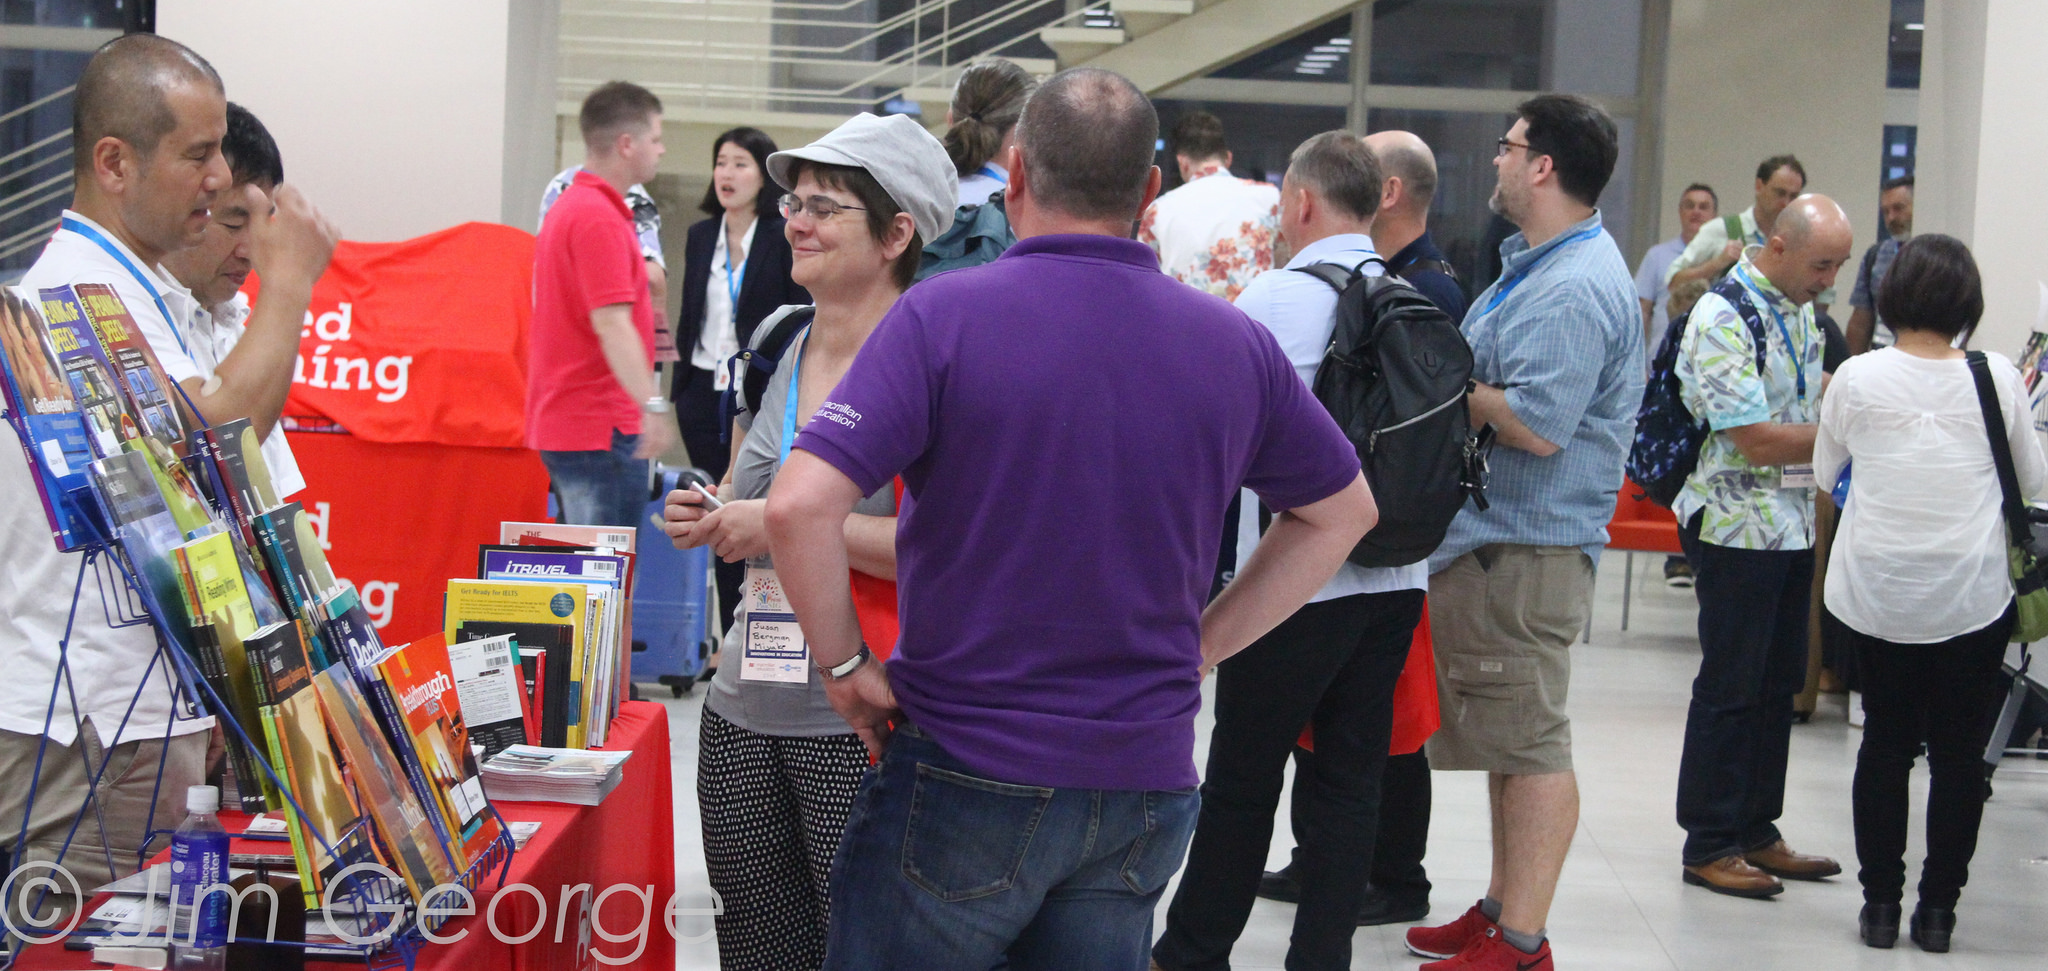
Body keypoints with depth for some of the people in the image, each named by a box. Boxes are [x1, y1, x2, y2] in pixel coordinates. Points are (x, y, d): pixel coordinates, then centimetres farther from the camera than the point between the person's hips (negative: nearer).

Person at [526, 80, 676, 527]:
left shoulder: (570, 206, 17)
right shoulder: (599, 218, -15)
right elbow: (610, 323, -25)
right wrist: (651, 403, -33)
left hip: (560, 421, 10)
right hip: (600, 427, -10)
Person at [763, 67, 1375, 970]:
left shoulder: (944, 313, -11)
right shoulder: (1236, 344, 3)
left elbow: (799, 505, -21)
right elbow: (1343, 510, 18)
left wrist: (844, 664, -6)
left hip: (966, 771, -4)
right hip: (1147, 781, 4)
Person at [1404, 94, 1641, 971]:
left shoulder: (1573, 290, -19)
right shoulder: (1537, 266, 17)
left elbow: (1536, 425, -27)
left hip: (1526, 550, -11)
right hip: (1492, 540, 11)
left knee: (1529, 743, -6)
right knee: (1507, 738, 18)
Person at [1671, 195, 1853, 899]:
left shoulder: (1799, 310, 11)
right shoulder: (1723, 318, -17)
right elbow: (1759, 442, -21)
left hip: (1795, 524, 9)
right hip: (1738, 528, -9)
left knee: (1778, 685, 13)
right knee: (1730, 688, -1)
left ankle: (1756, 832, 22)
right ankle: (1709, 846, 7)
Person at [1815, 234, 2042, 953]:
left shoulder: (1857, 379, -7)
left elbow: (1824, 475, 8)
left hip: (1877, 593, 1)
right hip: (1972, 597, -1)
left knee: (1885, 743, 12)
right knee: (1959, 752, 9)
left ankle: (1880, 904, 15)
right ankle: (1938, 908, 12)